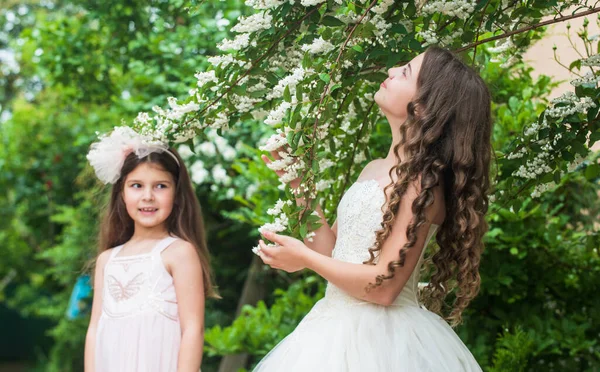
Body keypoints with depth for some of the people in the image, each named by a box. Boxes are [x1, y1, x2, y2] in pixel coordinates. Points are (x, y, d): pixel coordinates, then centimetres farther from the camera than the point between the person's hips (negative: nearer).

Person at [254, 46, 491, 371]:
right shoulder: (374, 170, 9)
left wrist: (305, 258, -12)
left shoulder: (422, 182, -17)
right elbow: (332, 250, 11)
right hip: (341, 328, 8)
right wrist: (300, 185, 10)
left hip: (380, 338, -8)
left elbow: (384, 286, -21)